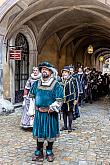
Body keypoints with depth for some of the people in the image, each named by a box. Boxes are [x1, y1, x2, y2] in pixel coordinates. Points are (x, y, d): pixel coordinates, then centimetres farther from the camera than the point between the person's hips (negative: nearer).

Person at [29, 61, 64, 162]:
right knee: (39, 132, 9)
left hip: (50, 113, -3)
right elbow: (32, 95, 20)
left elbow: (59, 100, -9)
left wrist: (52, 108, -15)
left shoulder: (56, 85, -8)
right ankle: (39, 152, 21)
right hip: (39, 112, 3)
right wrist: (38, 104, 12)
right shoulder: (37, 83, 6)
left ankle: (49, 152, 24)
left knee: (50, 132, 8)